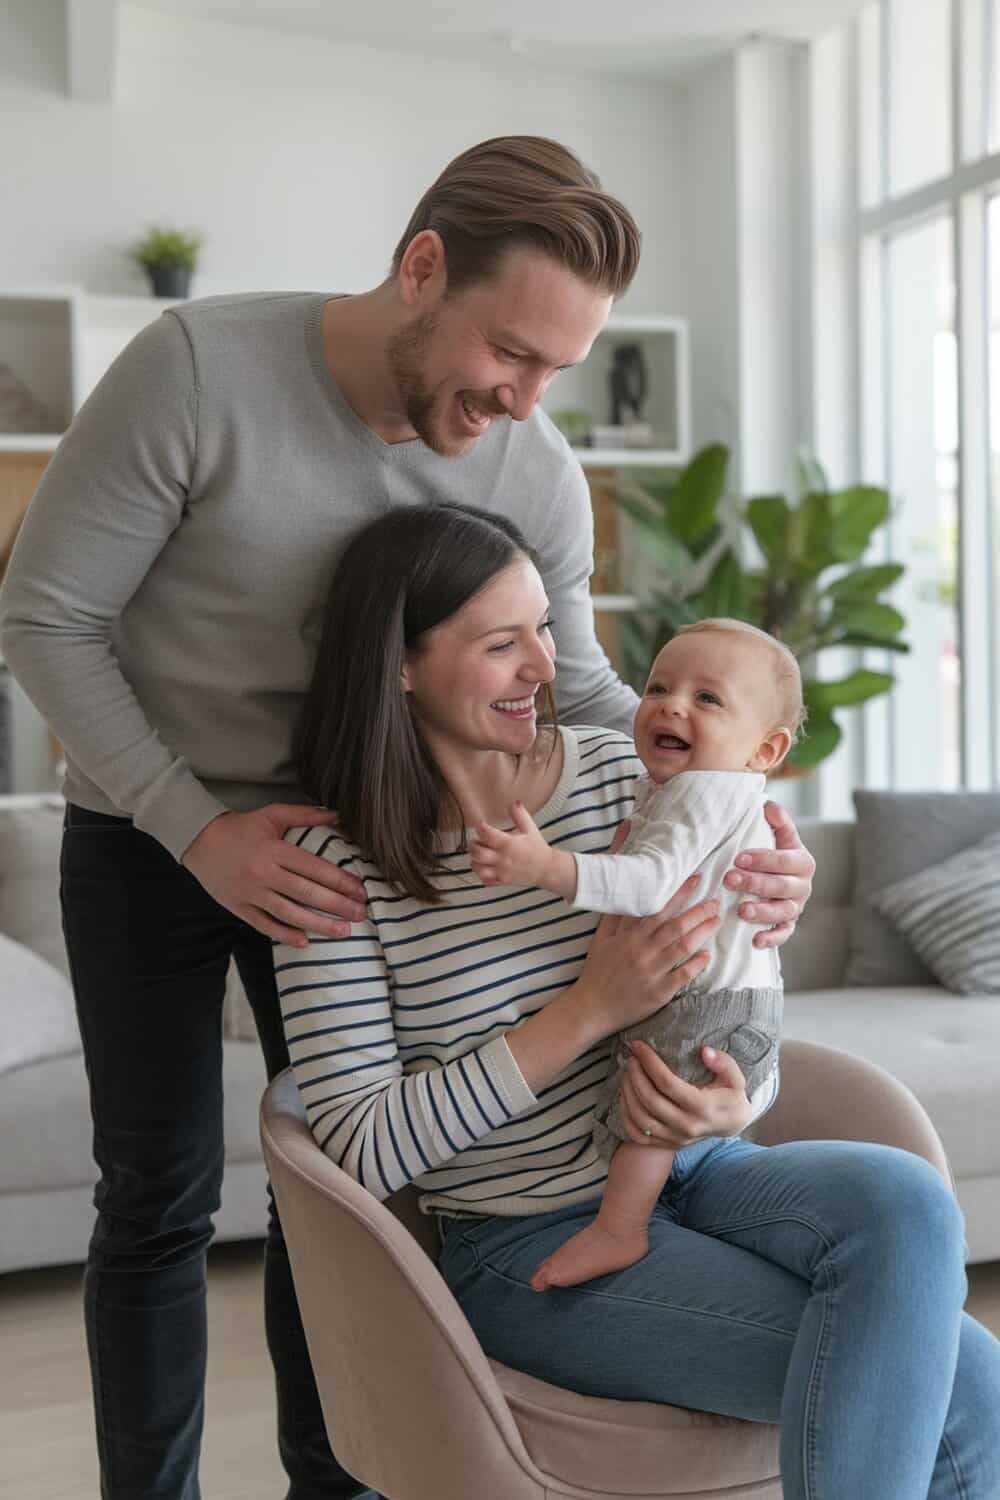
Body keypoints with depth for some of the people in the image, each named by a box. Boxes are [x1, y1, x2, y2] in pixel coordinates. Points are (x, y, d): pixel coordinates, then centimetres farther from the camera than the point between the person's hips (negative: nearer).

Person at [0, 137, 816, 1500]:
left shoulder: (539, 476, -15)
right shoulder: (197, 367, -25)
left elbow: (575, 687, -6)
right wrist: (197, 827, -27)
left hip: (333, 835, 3)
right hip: (146, 829, -2)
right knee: (159, 1195, 6)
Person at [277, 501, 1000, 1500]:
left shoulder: (627, 775, 1)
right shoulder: (336, 864, -10)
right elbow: (364, 1151, -13)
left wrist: (730, 1107, -14)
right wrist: (589, 1011, -20)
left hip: (695, 1174, 5)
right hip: (530, 1241, -4)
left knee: (907, 1199, -29)